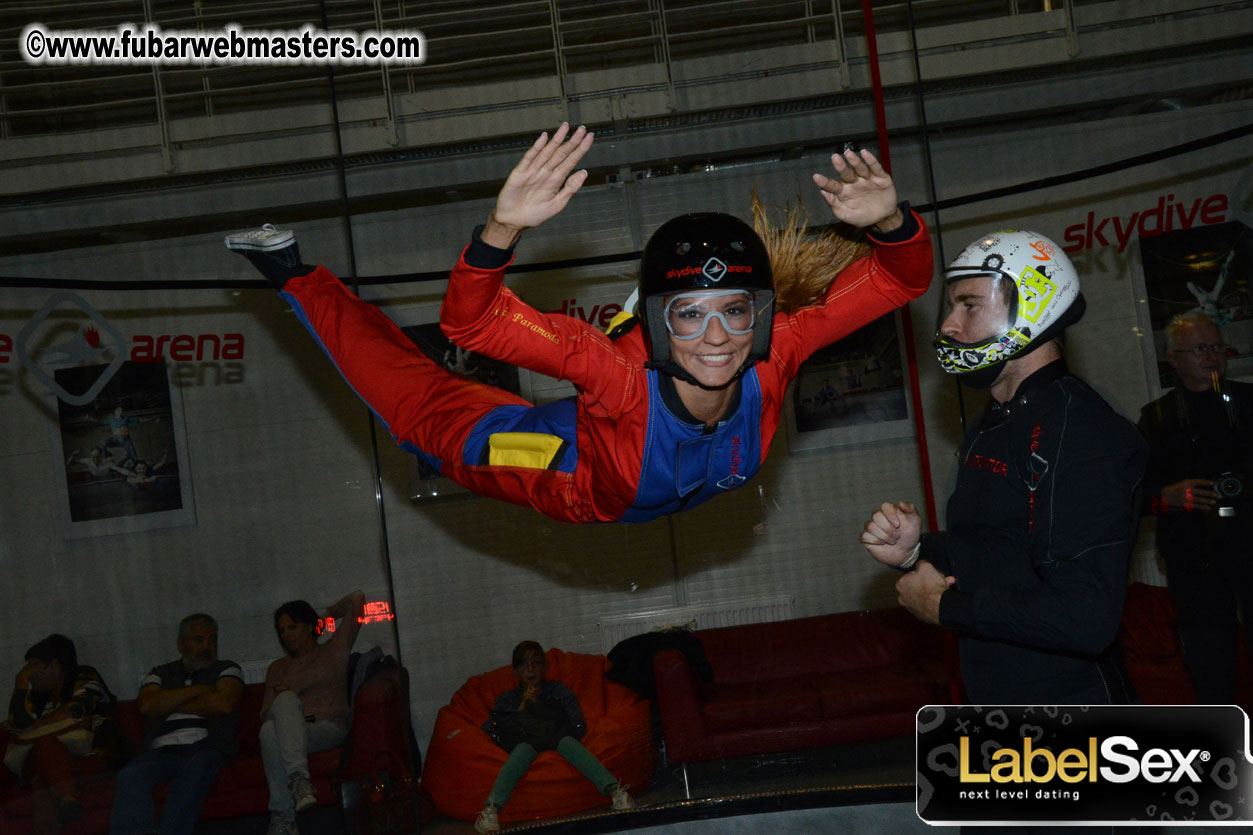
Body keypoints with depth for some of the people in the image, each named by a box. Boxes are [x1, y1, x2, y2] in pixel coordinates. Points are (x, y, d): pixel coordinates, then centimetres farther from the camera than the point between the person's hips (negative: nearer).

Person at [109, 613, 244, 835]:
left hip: (206, 748, -2)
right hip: (161, 752, 2)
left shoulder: (227, 670, 18)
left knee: (195, 769, -37)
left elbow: (224, 704, -4)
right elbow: (147, 706, 2)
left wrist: (170, 706, 6)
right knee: (130, 776, -30)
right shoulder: (160, 674, 24)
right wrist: (198, 690, 2)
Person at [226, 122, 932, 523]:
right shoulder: (625, 369, -47)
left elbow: (900, 280, -29)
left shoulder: (776, 354, -36)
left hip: (673, 498, 3)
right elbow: (471, 321, -52)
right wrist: (502, 231, -70)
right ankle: (297, 278, 30)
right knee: (424, 411, 15)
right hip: (576, 486, -3)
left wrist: (889, 222, -51)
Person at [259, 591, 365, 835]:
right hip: (292, 730, 3)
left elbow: (357, 600, 13)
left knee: (271, 731, -34)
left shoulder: (334, 650, 19)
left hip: (329, 729, -2)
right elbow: (265, 715, 18)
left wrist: (328, 614, 26)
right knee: (286, 699, -34)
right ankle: (299, 778, -46)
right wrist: (280, 699, -2)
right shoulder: (277, 668, 27)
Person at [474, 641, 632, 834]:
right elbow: (493, 733, 10)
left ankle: (615, 791, -60)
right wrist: (522, 708, 8)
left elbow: (579, 727, 13)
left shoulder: (558, 690, 25)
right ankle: (490, 810, -60)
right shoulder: (507, 699, 26)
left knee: (567, 742, -36)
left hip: (556, 740, 0)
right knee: (523, 749, -37)